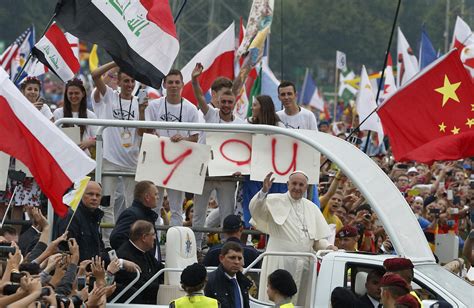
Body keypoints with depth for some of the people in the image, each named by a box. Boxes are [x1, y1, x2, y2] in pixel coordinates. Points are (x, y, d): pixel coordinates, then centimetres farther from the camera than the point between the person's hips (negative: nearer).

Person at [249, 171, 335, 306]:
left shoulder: (311, 208, 15)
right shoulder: (275, 201, 1)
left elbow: (318, 239, 16)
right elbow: (255, 209, -18)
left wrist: (328, 247, -4)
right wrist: (264, 191, -33)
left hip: (304, 264, 5)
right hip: (279, 263, -4)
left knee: (300, 300, 5)